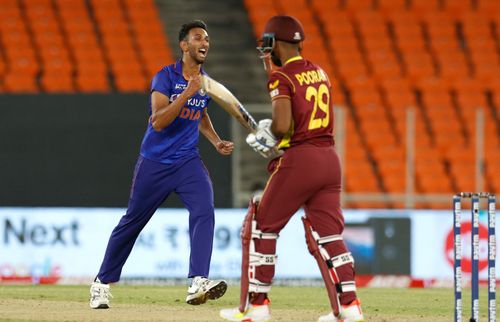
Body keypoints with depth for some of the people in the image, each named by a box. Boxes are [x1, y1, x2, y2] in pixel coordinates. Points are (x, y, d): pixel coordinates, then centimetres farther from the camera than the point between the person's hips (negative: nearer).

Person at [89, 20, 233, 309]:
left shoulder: (206, 83, 6)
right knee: (133, 221, 7)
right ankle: (103, 283, 25)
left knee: (204, 211, -22)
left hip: (188, 161, 4)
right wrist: (186, 94, -31)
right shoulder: (166, 77, -12)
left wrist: (216, 142, 12)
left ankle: (198, 284, -32)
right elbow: (158, 122, -24)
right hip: (155, 162, -4)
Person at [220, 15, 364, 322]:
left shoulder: (282, 77, -8)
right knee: (327, 234, 9)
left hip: (298, 159, -7)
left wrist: (269, 133, 1)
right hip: (330, 158, 7)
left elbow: (283, 125, -20)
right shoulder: (319, 72, 14)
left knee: (261, 227, 6)